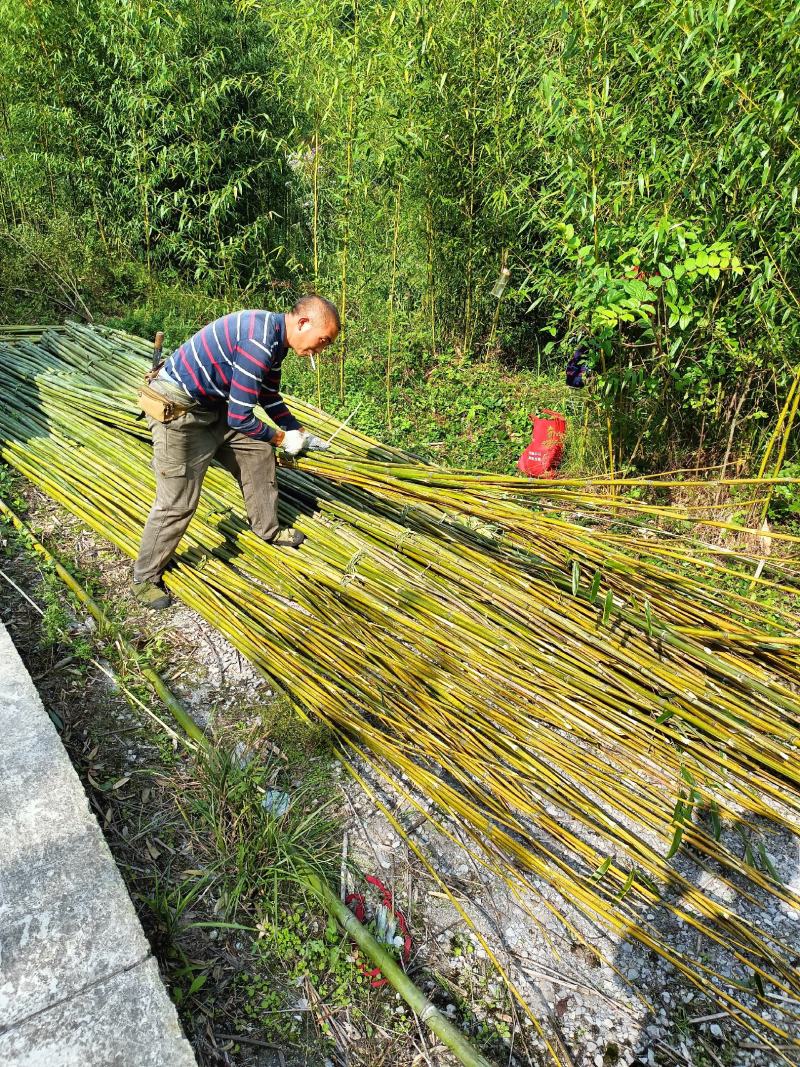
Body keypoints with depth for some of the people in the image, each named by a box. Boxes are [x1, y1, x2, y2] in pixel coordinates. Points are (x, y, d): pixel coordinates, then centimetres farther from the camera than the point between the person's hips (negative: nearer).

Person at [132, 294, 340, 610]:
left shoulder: (274, 336, 4)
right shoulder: (259, 343, -28)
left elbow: (269, 397, 18)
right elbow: (240, 419, -24)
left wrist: (300, 433, 14)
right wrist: (282, 439, -9)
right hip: (177, 410, -10)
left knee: (258, 452, 13)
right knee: (178, 502, -3)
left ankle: (269, 530, 31)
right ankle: (145, 578, 16)